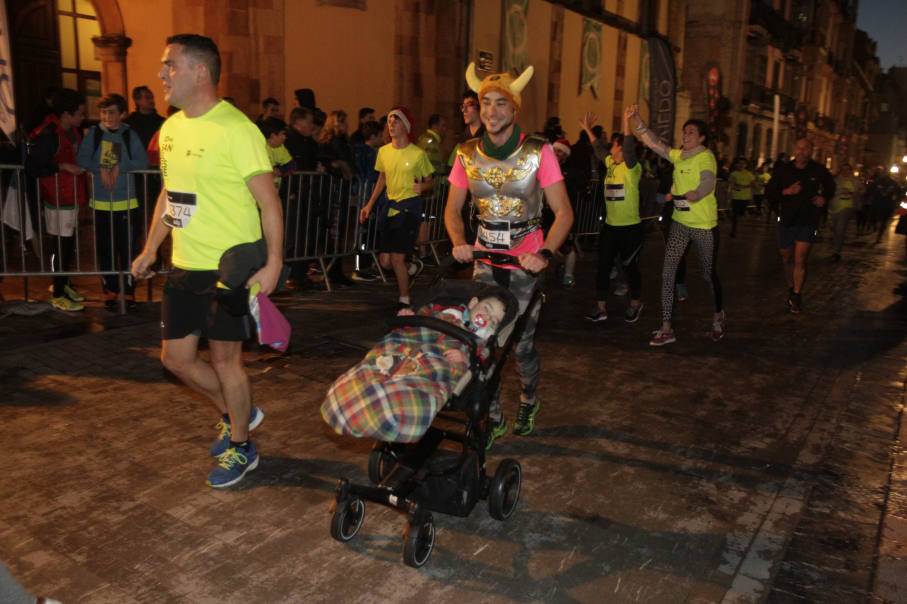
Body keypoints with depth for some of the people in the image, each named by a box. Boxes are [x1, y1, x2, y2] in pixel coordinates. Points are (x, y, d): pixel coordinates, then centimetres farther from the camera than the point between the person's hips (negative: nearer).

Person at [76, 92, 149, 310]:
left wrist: (120, 166, -18)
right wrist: (101, 168, -17)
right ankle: (110, 290, 21)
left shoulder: (130, 135, 3)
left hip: (126, 202, -1)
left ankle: (129, 290, 13)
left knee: (127, 249, 1)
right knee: (105, 249, 7)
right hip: (100, 202, 1)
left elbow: (143, 162, -6)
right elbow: (82, 158, -2)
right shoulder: (94, 133, 4)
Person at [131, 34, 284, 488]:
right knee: (176, 356, 14)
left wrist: (273, 264, -23)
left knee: (224, 358, 2)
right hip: (184, 267, 8)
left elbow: (269, 203, -16)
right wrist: (150, 250, 20)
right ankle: (236, 413, 36)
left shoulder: (236, 129, -14)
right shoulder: (171, 128, 11)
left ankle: (240, 447, 24)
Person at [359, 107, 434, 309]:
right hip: (390, 206, 5)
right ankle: (410, 268, 37)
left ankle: (404, 300, 8)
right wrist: (369, 205, 14)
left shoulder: (418, 154, -7)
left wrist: (421, 187, -22)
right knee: (385, 261, 4)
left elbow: (429, 182, 1)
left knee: (397, 257, -11)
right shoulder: (383, 151, 7)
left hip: (410, 206, -5)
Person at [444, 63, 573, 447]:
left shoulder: (538, 152, -10)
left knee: (521, 343, 2)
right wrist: (459, 242, -12)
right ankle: (493, 418, 18)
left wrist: (545, 253, -26)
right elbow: (453, 209, 7)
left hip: (526, 261, -3)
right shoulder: (467, 154, -1)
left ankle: (529, 401, 34)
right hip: (485, 259, 3)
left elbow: (563, 212, -11)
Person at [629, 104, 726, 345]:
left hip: (704, 225, -6)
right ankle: (666, 328, 1)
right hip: (680, 223, 6)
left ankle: (719, 316, 37)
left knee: (709, 274, 9)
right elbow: (653, 143, 10)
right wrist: (636, 120, -3)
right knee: (667, 273, -4)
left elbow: (708, 183, -27)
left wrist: (695, 194, -48)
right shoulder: (678, 156, 9)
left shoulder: (705, 156, -11)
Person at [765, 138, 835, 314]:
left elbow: (830, 186, 17)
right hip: (786, 220, 2)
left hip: (807, 221, -2)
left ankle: (796, 295, -1)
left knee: (800, 260, -12)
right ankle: (791, 288, 35)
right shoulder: (783, 169, -1)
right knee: (786, 259, 13)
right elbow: (769, 191, -2)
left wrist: (824, 198, -3)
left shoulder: (818, 170, -1)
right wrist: (786, 192, -19)